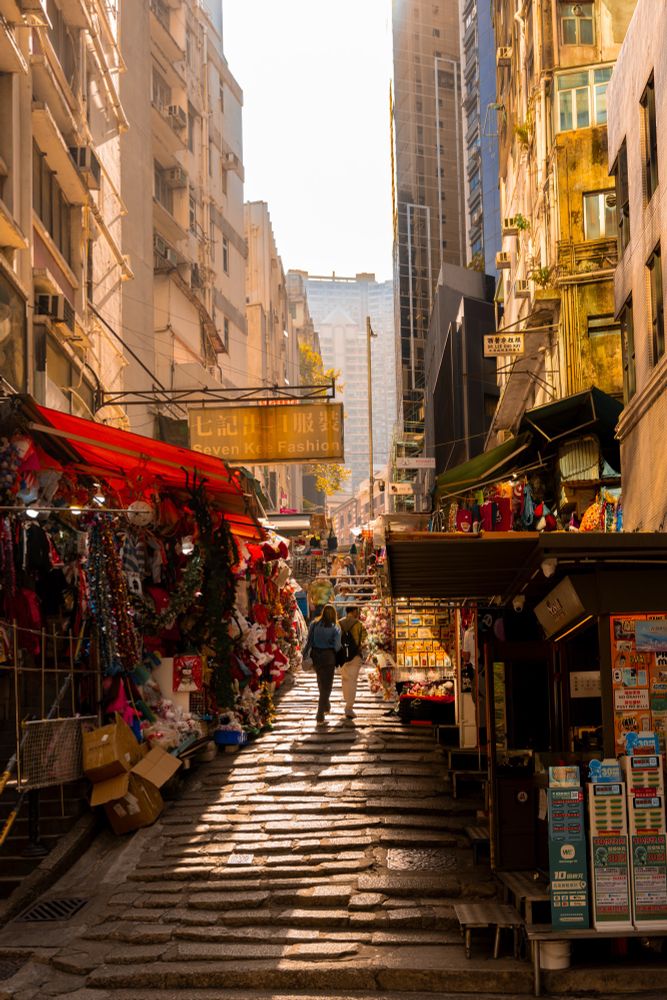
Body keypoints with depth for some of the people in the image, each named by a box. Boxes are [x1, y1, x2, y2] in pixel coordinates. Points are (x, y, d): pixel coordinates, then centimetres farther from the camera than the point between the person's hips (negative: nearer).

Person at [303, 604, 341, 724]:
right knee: (326, 684, 5)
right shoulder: (335, 628, -8)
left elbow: (309, 641, -3)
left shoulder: (314, 624, -1)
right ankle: (320, 714, -1)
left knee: (321, 681, 24)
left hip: (315, 654, 3)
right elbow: (337, 646, -13)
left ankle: (326, 705, 41)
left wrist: (305, 655, -1)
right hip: (328, 655, -3)